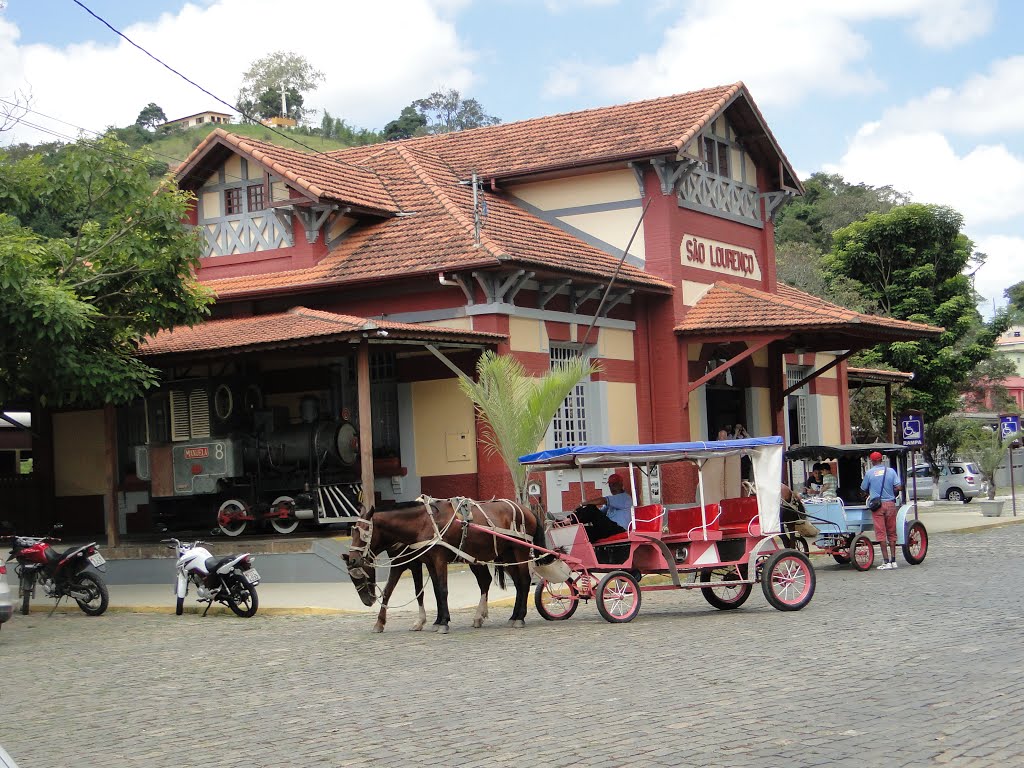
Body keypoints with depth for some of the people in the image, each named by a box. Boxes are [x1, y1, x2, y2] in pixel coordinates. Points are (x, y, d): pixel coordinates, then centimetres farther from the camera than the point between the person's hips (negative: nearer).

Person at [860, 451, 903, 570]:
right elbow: (899, 487, -4)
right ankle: (893, 560, 10)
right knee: (891, 532, 11)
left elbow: (864, 489, 7)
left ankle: (887, 562, -6)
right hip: (890, 503, 2)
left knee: (881, 533, -1)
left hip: (877, 505, -2)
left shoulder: (869, 473, -2)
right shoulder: (890, 471, 2)